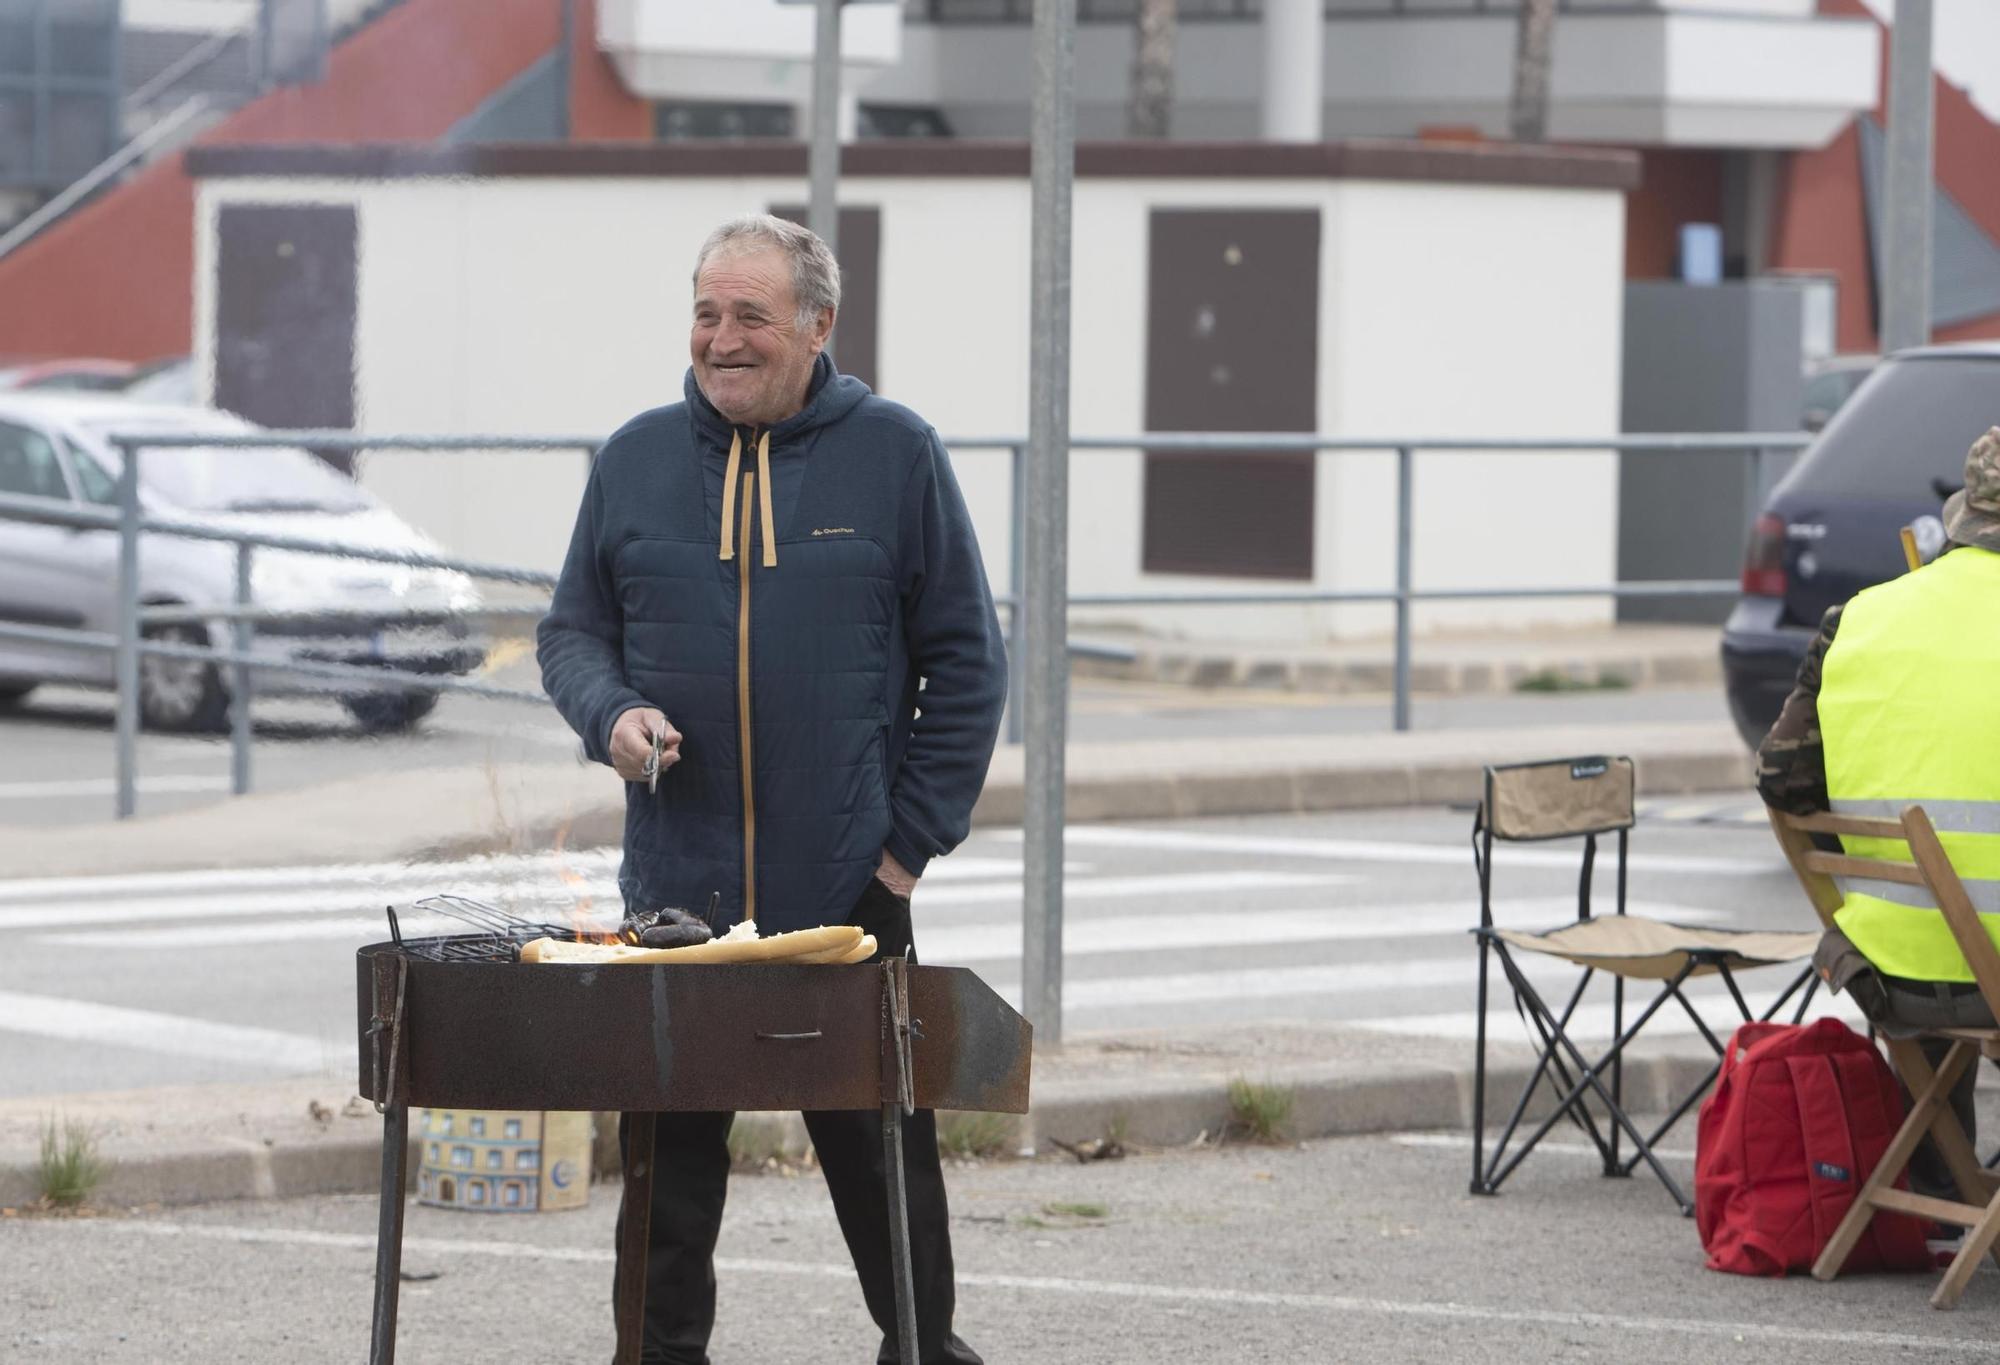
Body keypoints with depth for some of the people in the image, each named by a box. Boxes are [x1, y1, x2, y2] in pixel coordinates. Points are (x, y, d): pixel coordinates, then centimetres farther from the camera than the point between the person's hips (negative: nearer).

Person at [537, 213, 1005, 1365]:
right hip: (675, 885, 2)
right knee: (670, 1158, 4)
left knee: (882, 1156, 5)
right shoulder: (638, 459, 7)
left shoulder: (894, 455, 1)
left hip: (849, 892, -2)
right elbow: (573, 630, 15)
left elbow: (966, 663, 3)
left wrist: (912, 838, -3)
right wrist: (612, 714, -8)